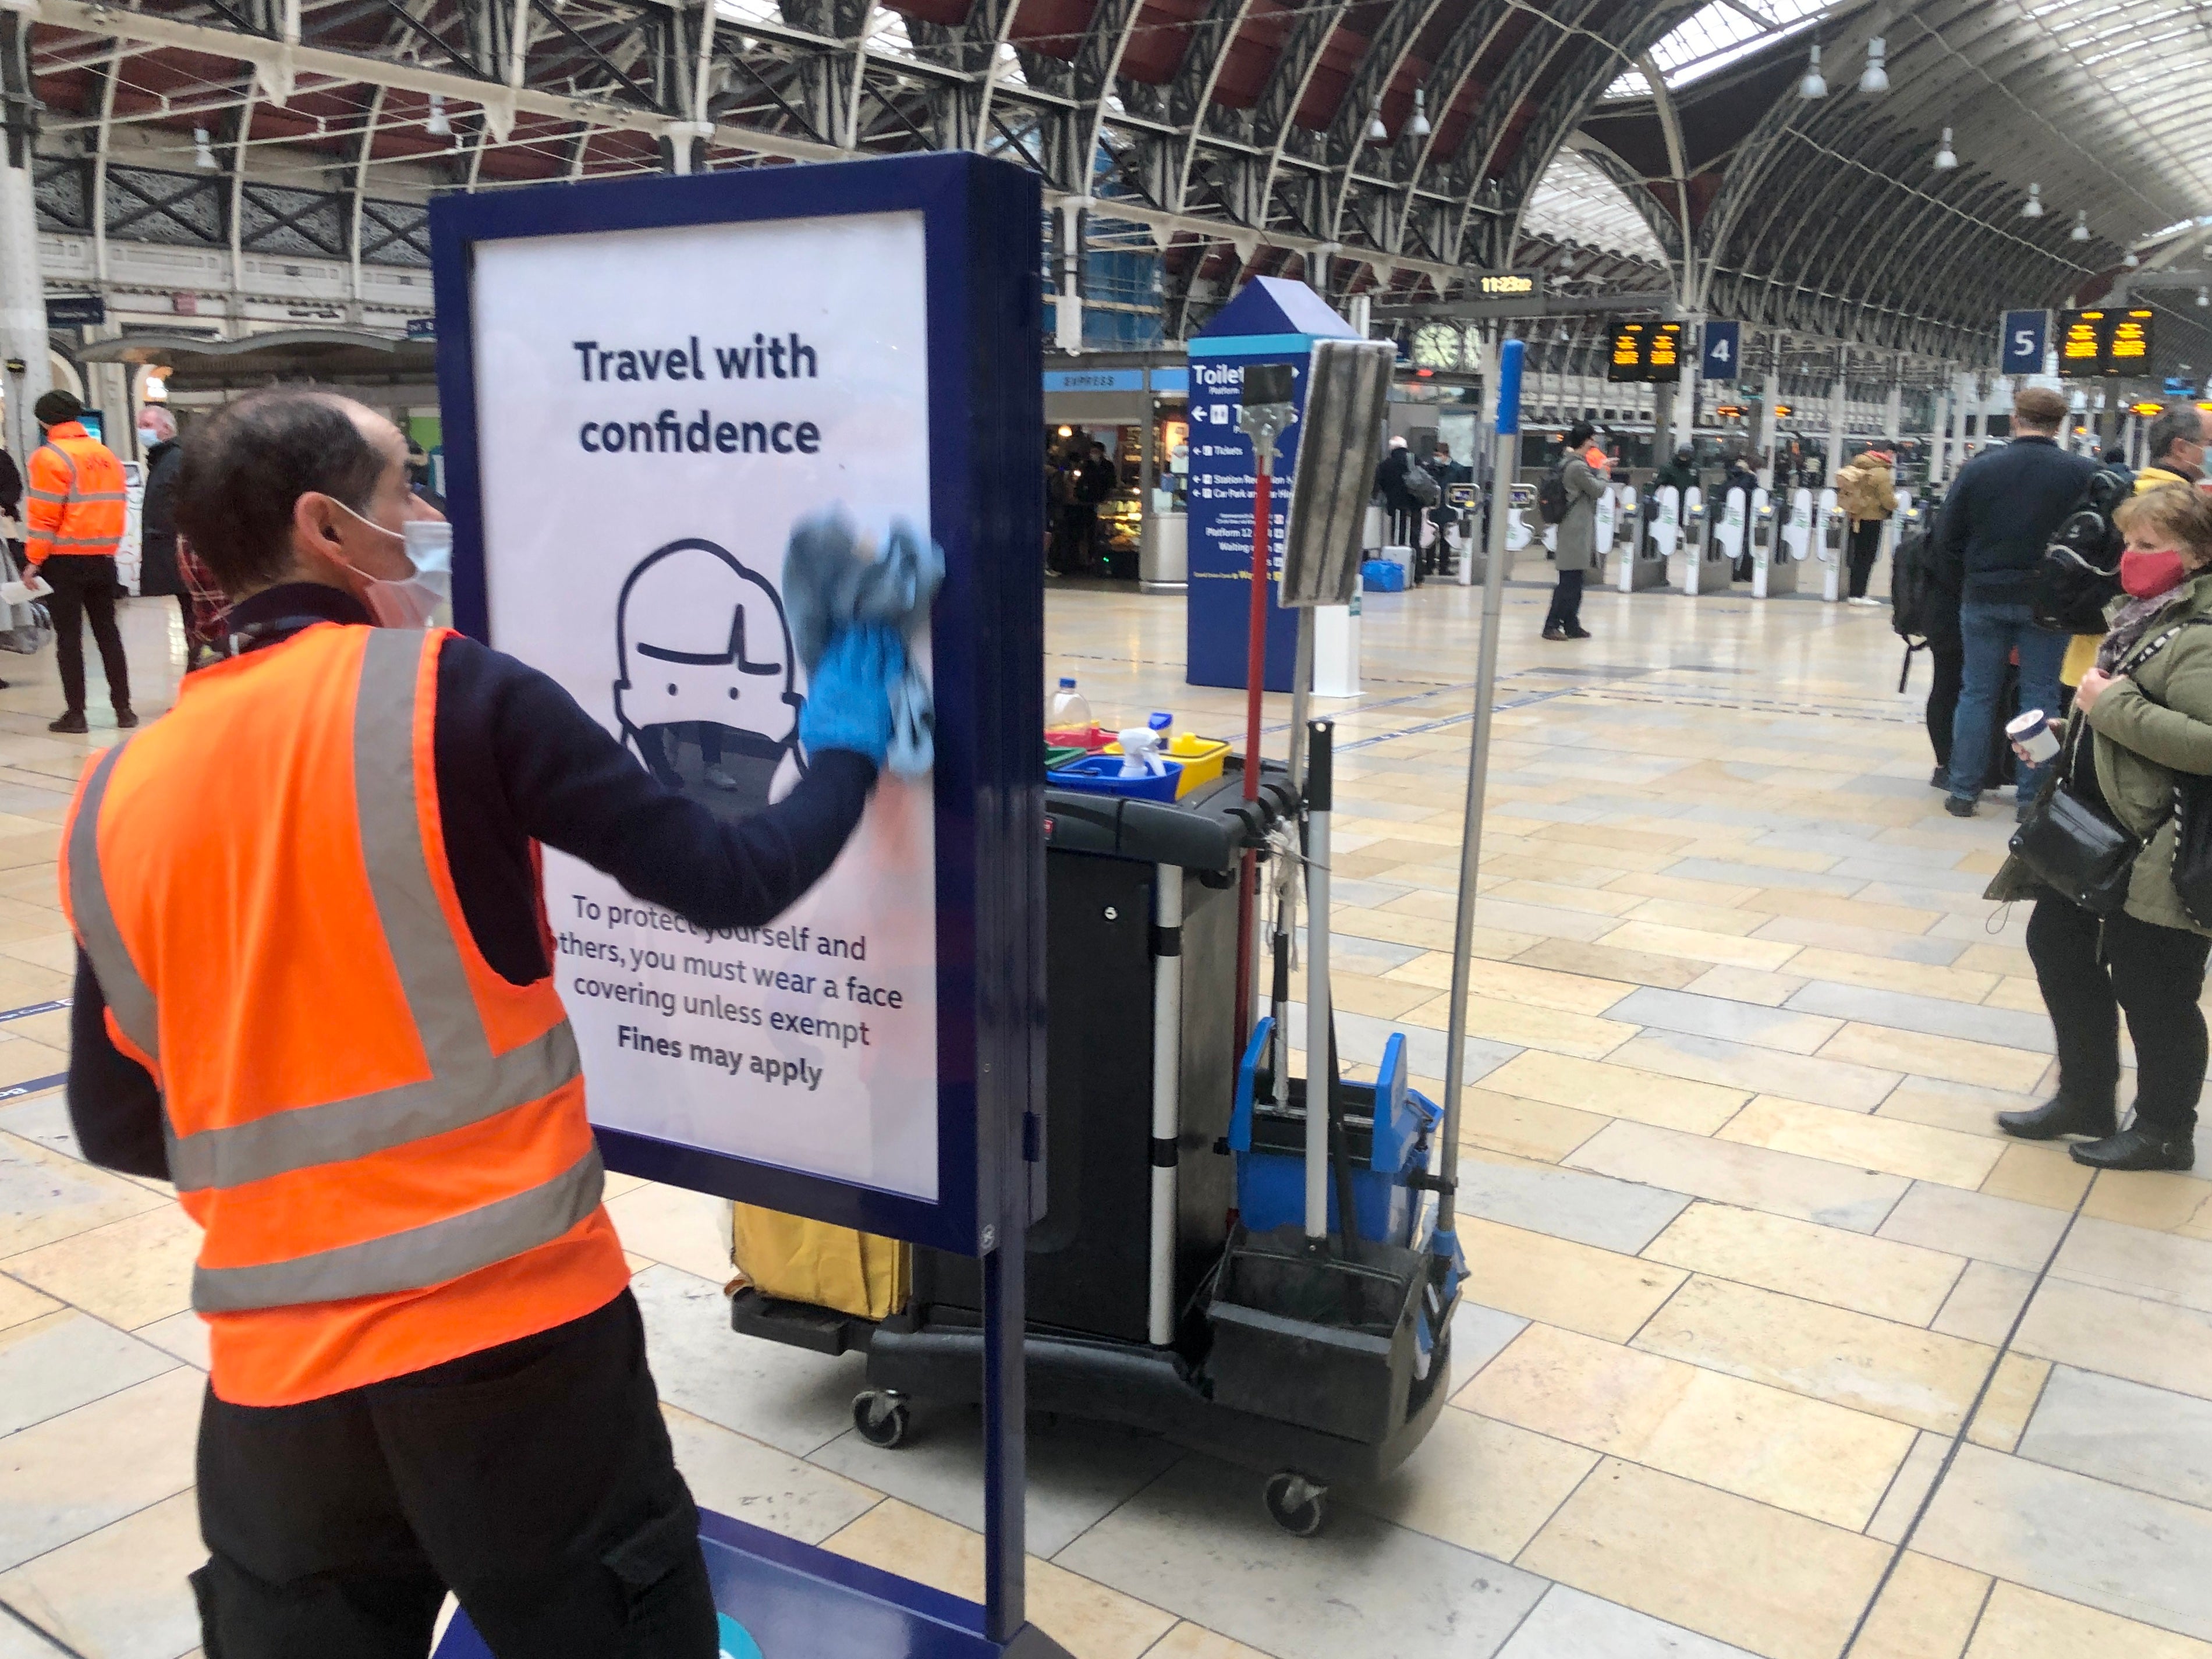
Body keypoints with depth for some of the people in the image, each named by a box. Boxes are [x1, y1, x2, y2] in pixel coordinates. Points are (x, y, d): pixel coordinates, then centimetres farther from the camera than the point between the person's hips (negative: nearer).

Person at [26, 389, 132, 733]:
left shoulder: (49, 457, -10)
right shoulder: (107, 455, 8)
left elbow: (44, 516, -12)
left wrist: (35, 560, -6)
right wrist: (106, 548, 15)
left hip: (64, 560, -5)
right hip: (103, 559, 5)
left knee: (69, 635, 1)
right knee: (107, 631, 12)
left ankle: (75, 712, 3)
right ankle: (123, 708, 12)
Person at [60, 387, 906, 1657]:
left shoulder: (118, 794, 3)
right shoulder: (455, 697, -12)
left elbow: (118, 1127, 10)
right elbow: (732, 885, -10)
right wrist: (848, 746, 8)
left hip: (276, 1369, 4)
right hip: (520, 1332, -4)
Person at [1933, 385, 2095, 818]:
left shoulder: (1978, 469, -3)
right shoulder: (2084, 473, -6)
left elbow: (1948, 539, -1)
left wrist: (1960, 588, 10)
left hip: (1984, 599, 1)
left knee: (1976, 694, 9)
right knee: (2040, 697, 7)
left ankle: (1963, 792, 12)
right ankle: (2032, 796, 9)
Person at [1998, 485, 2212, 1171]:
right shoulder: (2141, 613, 10)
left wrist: (2115, 705, -27)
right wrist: (2067, 735, 9)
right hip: (2097, 827, 10)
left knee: (2149, 987, 3)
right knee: (2056, 943, 18)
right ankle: (2085, 1098, 35)